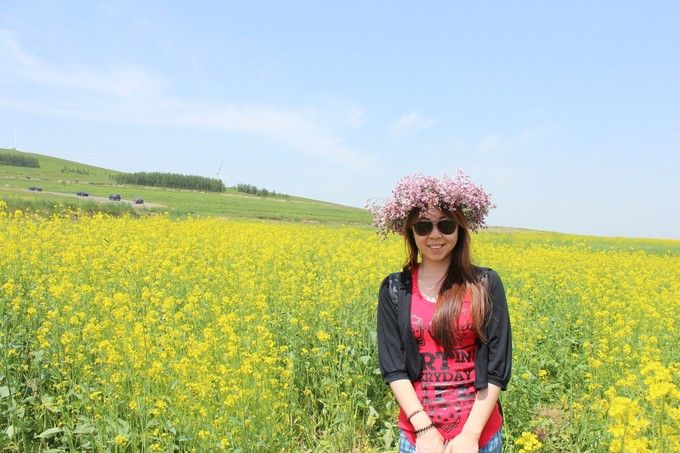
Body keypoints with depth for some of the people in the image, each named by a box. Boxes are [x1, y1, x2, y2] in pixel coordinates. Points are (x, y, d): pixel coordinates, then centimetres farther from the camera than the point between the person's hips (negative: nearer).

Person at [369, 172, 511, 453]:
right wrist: (424, 428, -14)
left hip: (479, 430, 0)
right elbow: (392, 366, -5)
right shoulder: (393, 289, -3)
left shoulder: (486, 284, -6)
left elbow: (497, 366, -7)